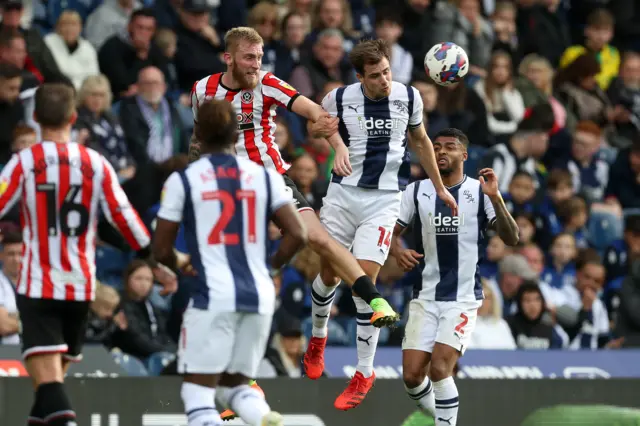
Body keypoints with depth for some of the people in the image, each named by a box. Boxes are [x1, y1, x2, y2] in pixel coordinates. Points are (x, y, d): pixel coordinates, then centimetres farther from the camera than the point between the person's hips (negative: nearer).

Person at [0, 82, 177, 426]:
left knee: (47, 379, -11)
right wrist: (156, 264, 11)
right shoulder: (96, 163, 2)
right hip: (81, 286, 4)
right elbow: (125, 218, 1)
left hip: (37, 287, -4)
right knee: (54, 375, 19)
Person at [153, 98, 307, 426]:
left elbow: (161, 249, 2)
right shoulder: (264, 176, 7)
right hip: (259, 295, 4)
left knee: (198, 389, 1)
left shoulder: (183, 180, -1)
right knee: (235, 384, 18)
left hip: (213, 295, -4)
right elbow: (298, 235, 1)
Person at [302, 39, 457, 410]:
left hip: (385, 199, -1)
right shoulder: (339, 99, -10)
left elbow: (420, 140, 14)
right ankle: (318, 337, 40)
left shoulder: (409, 97, -5)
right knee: (329, 274, 8)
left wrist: (439, 187, 19)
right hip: (343, 193, 1)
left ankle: (365, 372, -1)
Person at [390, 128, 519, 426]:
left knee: (440, 368, -19)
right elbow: (393, 231, 11)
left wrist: (495, 199, -23)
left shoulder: (479, 191, -2)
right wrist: (397, 251, -12)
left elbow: (511, 239, -9)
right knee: (412, 375, -3)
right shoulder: (416, 191, 5)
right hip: (425, 297, 3)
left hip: (463, 297, -3)